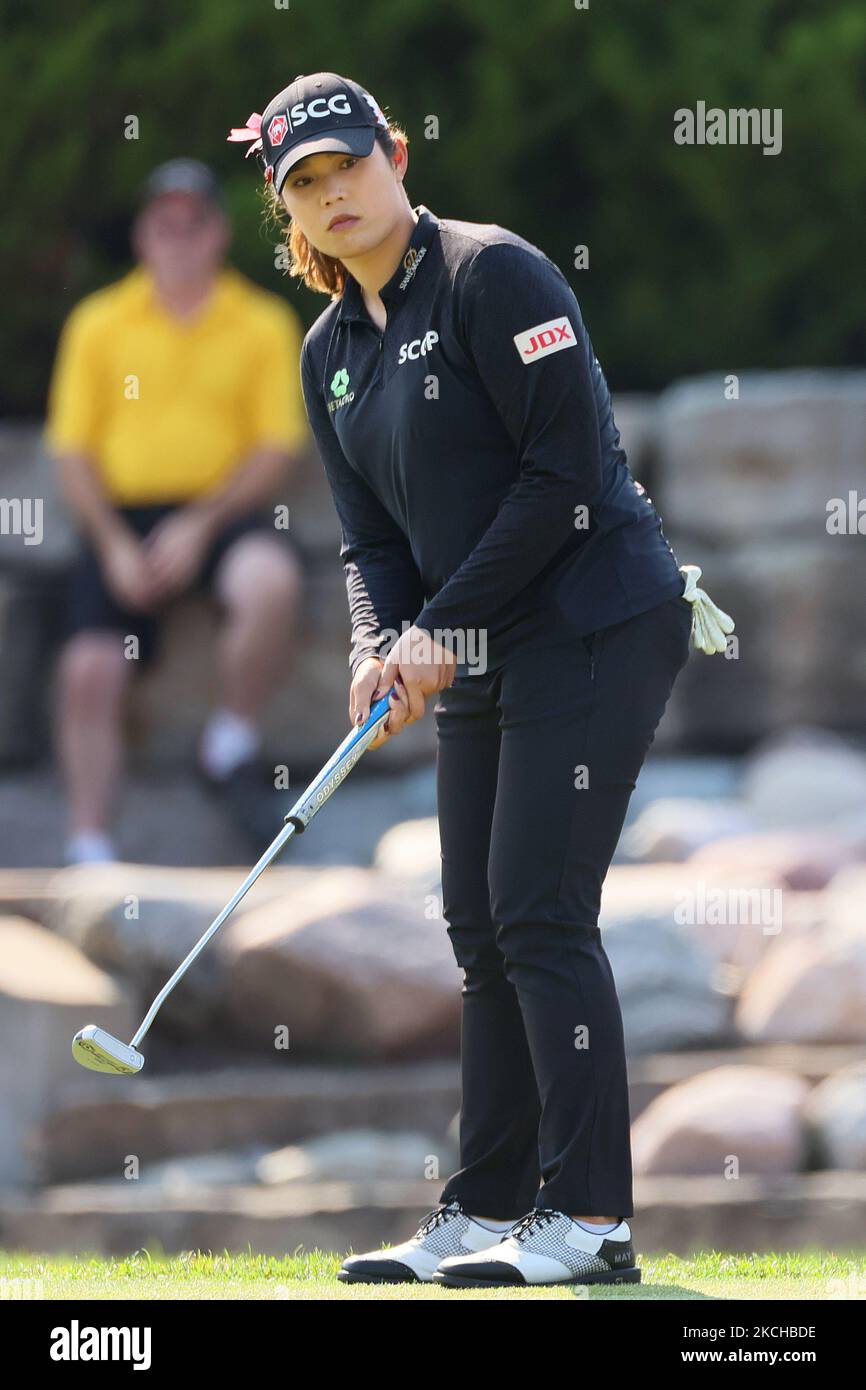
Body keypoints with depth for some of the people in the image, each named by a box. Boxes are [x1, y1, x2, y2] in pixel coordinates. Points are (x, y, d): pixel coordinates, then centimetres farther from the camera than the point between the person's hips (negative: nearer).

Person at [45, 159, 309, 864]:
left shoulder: (264, 324, 6)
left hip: (224, 509, -1)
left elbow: (277, 449, 0)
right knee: (88, 669, -19)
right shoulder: (99, 324, 9)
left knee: (271, 585, -34)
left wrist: (200, 525, -14)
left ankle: (233, 740, -9)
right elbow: (74, 450, 6)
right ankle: (89, 846, -10)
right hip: (123, 512, 1)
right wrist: (113, 543, -10)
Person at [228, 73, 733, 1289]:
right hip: (480, 656, 8)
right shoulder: (332, 351, 12)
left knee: (540, 911, -14)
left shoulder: (494, 275, -12)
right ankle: (487, 1213, 11)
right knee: (480, 925, 7)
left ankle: (589, 1220, -13)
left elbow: (568, 471, -17)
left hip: (597, 627, -8)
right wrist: (382, 644, -9)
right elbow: (371, 535, 13)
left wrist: (442, 625, -15)